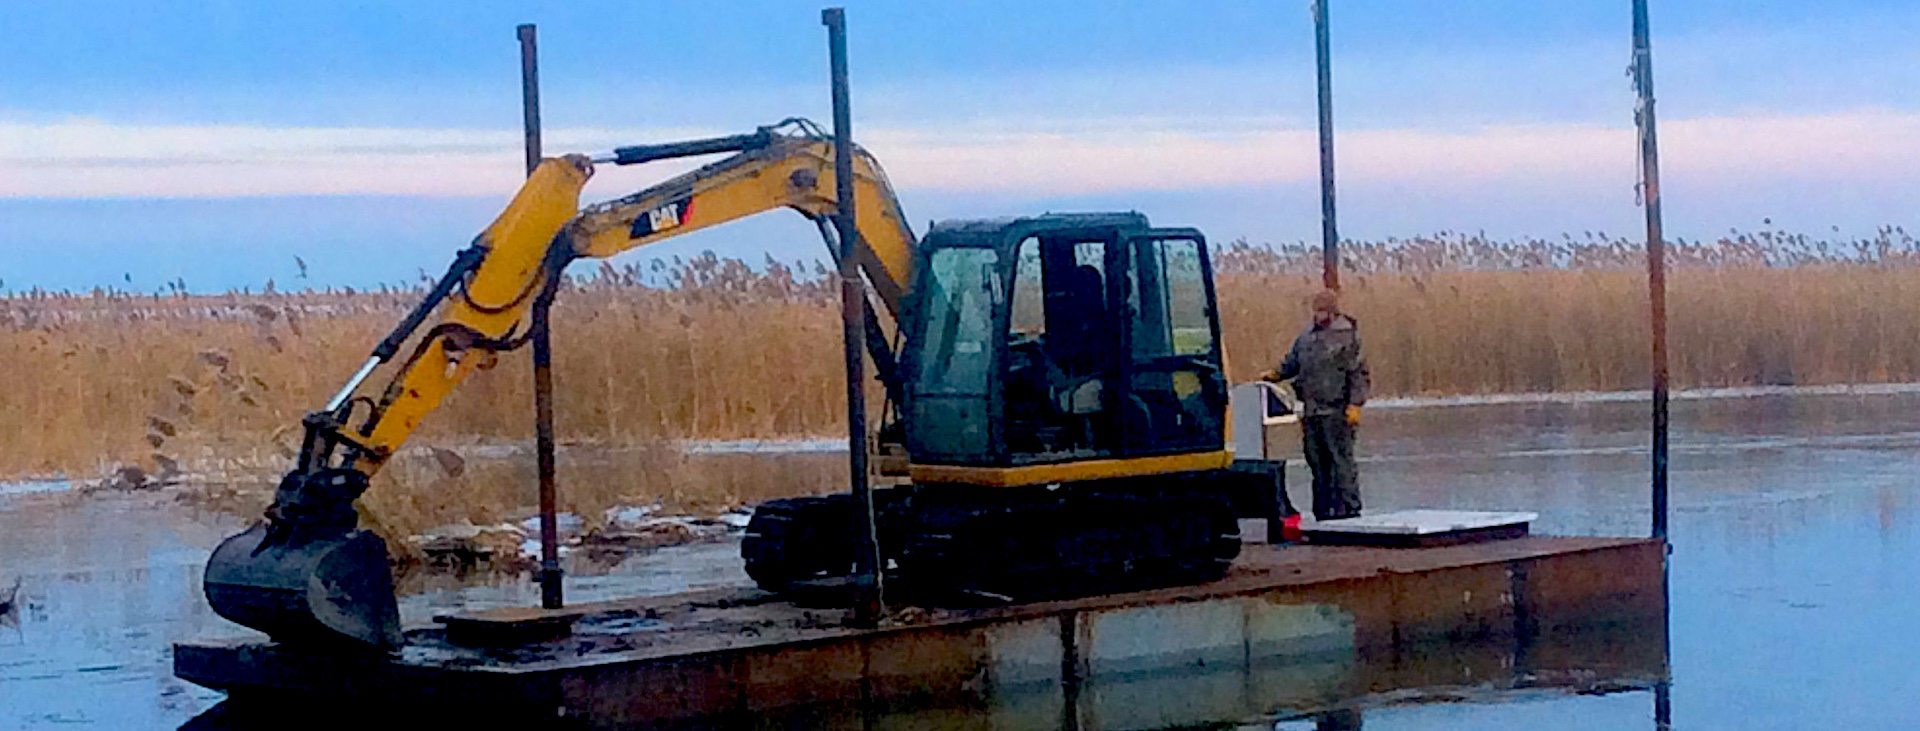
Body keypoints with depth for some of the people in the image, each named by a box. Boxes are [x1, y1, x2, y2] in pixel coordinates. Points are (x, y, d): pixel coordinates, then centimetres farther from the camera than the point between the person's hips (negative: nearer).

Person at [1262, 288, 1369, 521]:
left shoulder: (1347, 335, -4)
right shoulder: (1307, 336, 16)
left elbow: (1358, 373, -6)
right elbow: (1292, 362, 26)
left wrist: (1355, 404, -13)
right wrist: (1276, 374, 7)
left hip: (1336, 411, -7)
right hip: (1311, 410, 7)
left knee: (1341, 458, -7)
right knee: (1316, 458, 9)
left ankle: (1348, 507, -3)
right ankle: (1323, 509, 15)